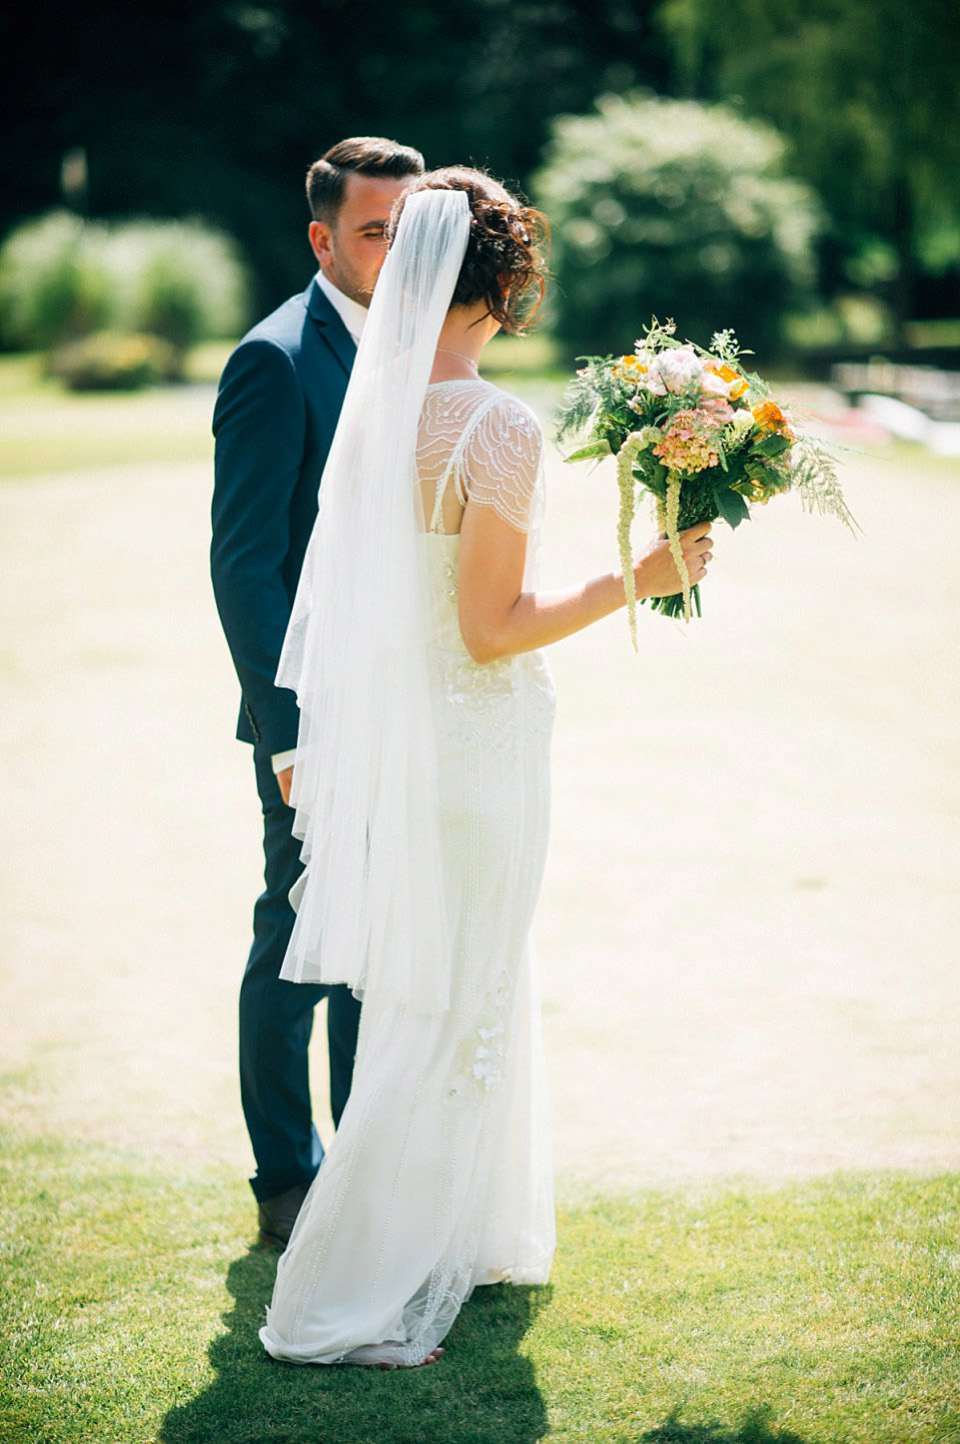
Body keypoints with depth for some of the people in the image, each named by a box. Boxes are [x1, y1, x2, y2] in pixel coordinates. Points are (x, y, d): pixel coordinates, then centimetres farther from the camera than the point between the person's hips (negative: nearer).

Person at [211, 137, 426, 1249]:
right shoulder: (276, 362, -14)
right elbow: (243, 563, -16)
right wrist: (289, 735, -19)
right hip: (321, 722, -7)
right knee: (297, 951, 5)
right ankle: (287, 1186, 19)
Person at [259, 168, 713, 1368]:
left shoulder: (369, 402, 2)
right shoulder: (496, 431, -21)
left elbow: (340, 587, 9)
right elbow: (492, 628, -19)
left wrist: (313, 729, 20)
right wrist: (632, 584, -11)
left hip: (390, 724, 8)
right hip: (476, 738, -8)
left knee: (477, 986, 22)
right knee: (443, 1011, 2)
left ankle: (466, 1235, 37)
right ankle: (345, 1297, 7)